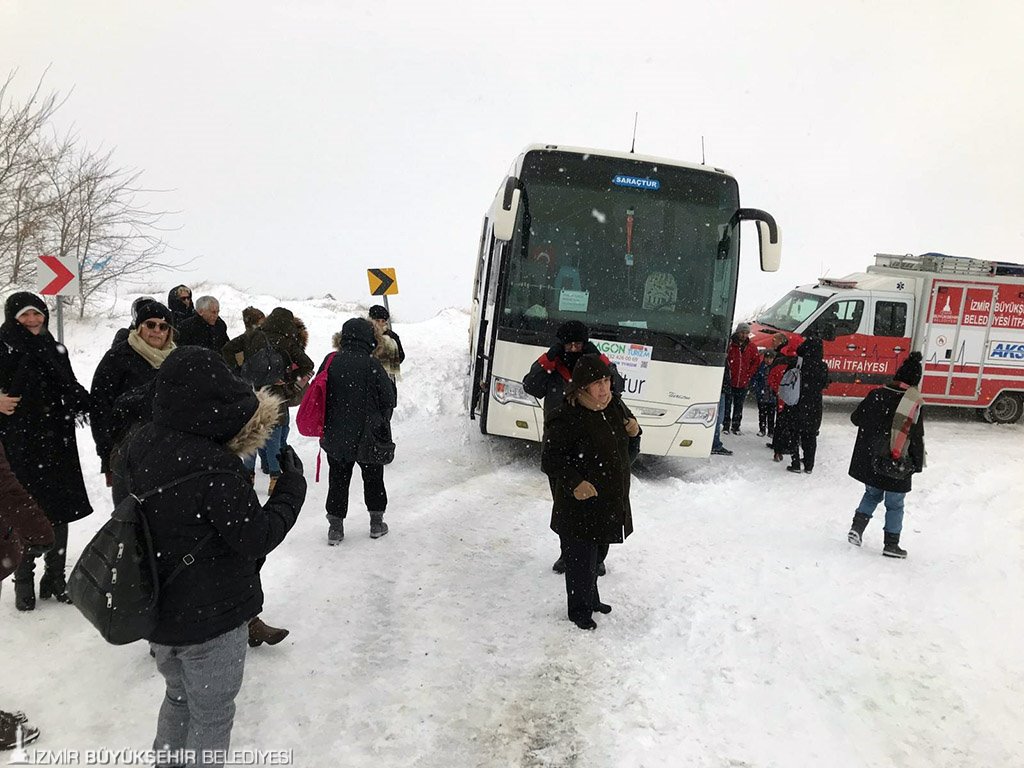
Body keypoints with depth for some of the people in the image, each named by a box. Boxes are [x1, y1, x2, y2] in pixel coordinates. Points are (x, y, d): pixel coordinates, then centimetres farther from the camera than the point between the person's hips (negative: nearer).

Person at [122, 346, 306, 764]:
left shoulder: (141, 444, -6)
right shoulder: (214, 468, -30)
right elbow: (256, 538, -22)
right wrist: (292, 489, -9)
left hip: (156, 613, 8)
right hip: (211, 618, -7)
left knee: (180, 698, 29)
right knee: (212, 717, 14)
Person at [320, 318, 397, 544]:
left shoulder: (330, 362, -6)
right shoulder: (371, 364, -17)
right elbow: (389, 399, -11)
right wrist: (382, 421, 9)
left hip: (335, 437, 2)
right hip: (368, 436, -2)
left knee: (338, 479, 14)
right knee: (373, 477, 17)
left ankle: (335, 526, 16)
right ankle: (376, 522, 26)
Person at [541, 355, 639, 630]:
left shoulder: (614, 404, 1)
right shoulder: (566, 418, -23)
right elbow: (550, 460, -21)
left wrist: (633, 429, -1)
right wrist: (574, 483, -32)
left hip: (611, 502, 8)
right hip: (581, 504, -7)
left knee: (595, 554, 24)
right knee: (581, 559, 5)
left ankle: (591, 599, 44)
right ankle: (579, 610, 26)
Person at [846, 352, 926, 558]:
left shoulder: (877, 394, -4)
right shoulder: (916, 403, -14)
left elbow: (856, 417, 7)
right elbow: (917, 438, -11)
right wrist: (918, 464, 1)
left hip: (869, 462, 3)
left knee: (872, 494, 24)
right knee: (895, 505, 12)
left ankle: (857, 526, 9)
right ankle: (891, 544, 18)